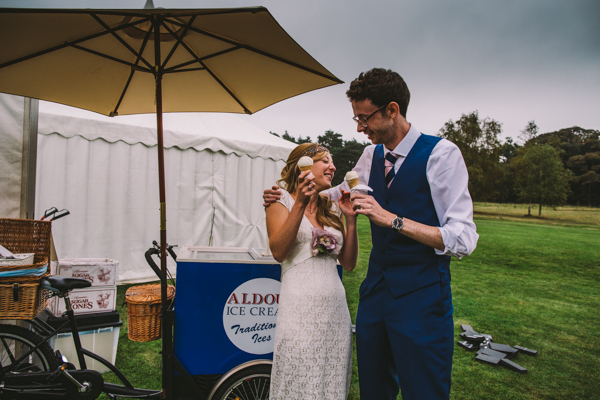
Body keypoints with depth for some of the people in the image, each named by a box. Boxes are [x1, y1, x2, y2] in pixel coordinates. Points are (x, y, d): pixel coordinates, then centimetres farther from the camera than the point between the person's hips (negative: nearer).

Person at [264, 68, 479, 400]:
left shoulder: (441, 154, -13)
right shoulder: (372, 155, 6)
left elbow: (463, 240, -17)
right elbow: (342, 192, 25)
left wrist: (392, 219, -23)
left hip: (420, 297, -6)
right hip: (375, 291, 6)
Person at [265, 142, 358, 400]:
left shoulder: (332, 209, 15)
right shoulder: (282, 201, 2)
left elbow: (348, 263, 12)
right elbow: (278, 252, -14)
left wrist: (351, 219, 3)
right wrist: (300, 204, -17)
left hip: (335, 305, 5)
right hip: (300, 307, -5)